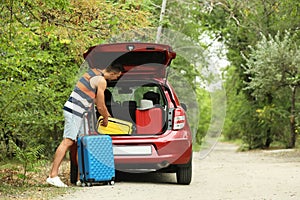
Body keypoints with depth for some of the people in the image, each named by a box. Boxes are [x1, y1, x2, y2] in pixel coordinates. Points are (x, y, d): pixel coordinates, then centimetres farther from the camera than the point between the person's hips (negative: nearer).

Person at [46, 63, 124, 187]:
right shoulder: (101, 81, -12)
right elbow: (100, 107, -7)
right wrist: (105, 118, 13)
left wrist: (105, 113, 40)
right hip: (74, 112, -10)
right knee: (68, 142, -15)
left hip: (78, 113, 10)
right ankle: (53, 175, -22)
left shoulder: (94, 72, 17)